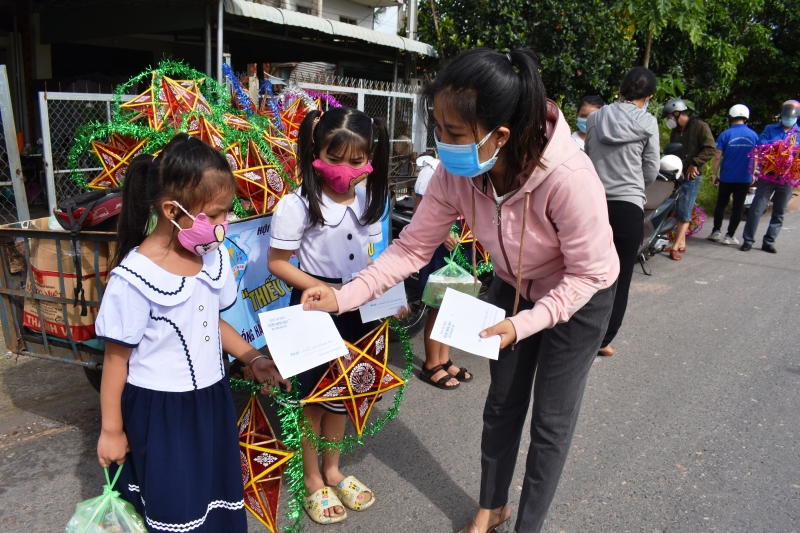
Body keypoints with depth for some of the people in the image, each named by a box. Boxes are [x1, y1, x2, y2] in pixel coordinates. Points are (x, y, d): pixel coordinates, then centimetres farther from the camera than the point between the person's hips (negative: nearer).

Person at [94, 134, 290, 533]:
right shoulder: (134, 278, -22)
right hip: (158, 411, -5)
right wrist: (111, 430, -4)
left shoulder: (213, 256, -4)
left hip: (210, 400, 6)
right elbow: (116, 357, -13)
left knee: (217, 494, 20)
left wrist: (253, 358, -1)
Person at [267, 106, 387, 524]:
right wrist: (323, 290, -23)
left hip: (356, 308, 5)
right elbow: (277, 263, -14)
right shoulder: (297, 205, -18)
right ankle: (312, 480, 32)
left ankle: (332, 470, 40)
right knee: (313, 394, 10)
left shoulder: (369, 201, 0)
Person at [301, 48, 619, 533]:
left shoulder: (569, 177, -40)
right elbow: (413, 246, -17)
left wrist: (522, 325, -35)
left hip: (579, 297, -4)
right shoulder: (457, 171, -25)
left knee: (551, 420, 7)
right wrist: (344, 296, -25)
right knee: (502, 404, 18)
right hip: (514, 286, 5)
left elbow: (588, 274, -27)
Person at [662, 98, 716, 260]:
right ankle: (681, 244, 18)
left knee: (684, 212, -7)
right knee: (677, 211, 9)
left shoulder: (700, 126, -7)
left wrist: (695, 163, -16)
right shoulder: (675, 131, 16)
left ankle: (675, 247, -7)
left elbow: (711, 149, -13)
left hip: (691, 176, -7)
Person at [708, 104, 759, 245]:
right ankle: (730, 235, 8)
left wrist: (715, 174, 0)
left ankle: (716, 231, 15)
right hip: (745, 178, 1)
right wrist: (753, 173, 17)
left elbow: (718, 156, -8)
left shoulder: (725, 135, -7)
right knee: (738, 207, 6)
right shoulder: (753, 135, 1)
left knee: (721, 204, 14)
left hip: (726, 177, -1)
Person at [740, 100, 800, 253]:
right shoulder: (770, 129, 8)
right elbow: (760, 144, -9)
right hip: (768, 176, -2)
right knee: (757, 209, -4)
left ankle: (769, 242, 15)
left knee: (779, 212, 7)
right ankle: (748, 240, 3)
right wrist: (777, 143, -23)